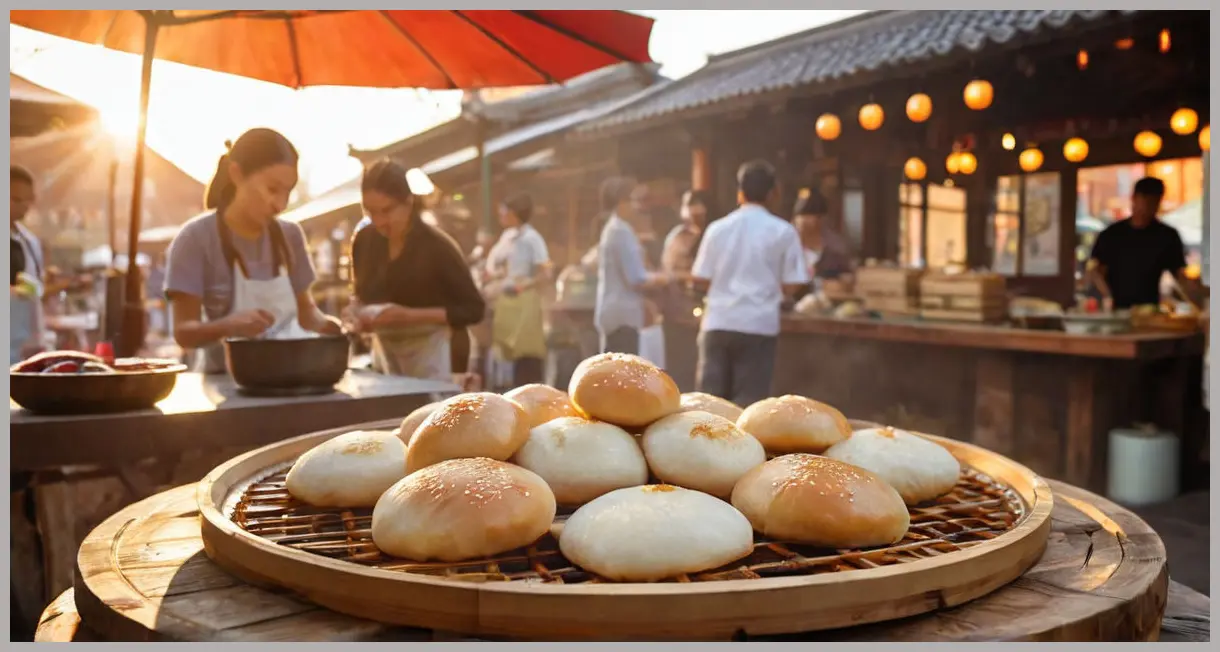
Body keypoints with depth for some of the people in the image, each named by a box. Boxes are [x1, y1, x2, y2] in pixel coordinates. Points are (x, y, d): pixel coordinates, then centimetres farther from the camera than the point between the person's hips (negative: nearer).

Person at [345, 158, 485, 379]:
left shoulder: (438, 246, -17)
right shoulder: (363, 240, -2)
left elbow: (473, 310, -15)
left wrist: (411, 316, -25)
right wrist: (356, 313, -9)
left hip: (433, 356, -5)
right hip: (386, 353, 5)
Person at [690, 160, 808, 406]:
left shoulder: (718, 228, 2)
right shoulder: (783, 231, -4)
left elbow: (700, 280, 5)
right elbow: (791, 285, -4)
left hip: (718, 322, 2)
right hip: (759, 325, -2)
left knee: (710, 397, 10)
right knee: (750, 401, 4)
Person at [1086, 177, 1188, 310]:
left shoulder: (1167, 236, 5)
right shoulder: (1111, 234, 6)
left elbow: (1180, 274, 4)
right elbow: (1094, 269, 4)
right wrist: (1107, 295, -11)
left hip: (1150, 310, 0)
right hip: (1116, 310, 0)